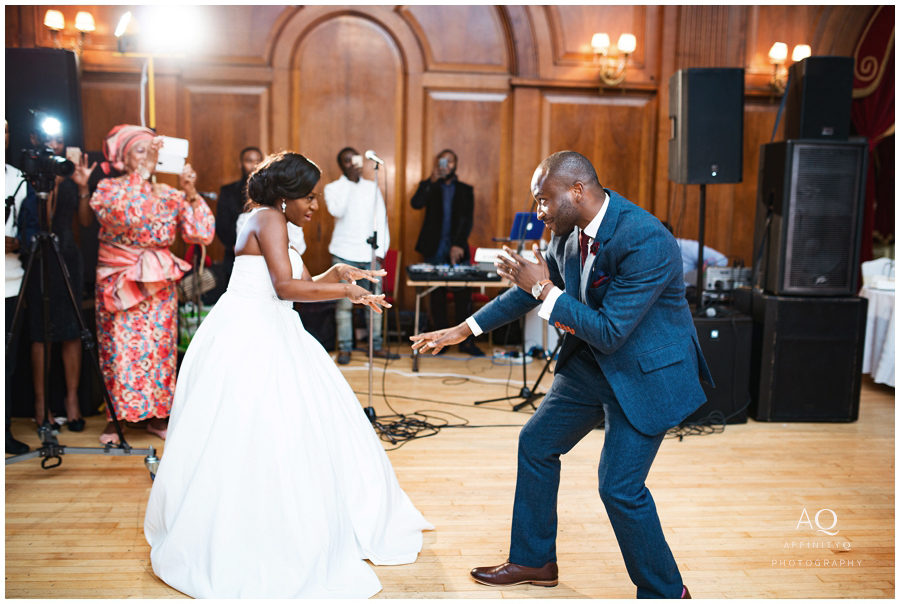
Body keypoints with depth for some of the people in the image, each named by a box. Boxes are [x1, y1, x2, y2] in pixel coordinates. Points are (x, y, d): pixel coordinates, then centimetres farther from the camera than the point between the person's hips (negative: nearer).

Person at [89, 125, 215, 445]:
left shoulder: (168, 194, 6)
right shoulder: (108, 188, -1)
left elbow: (202, 234, -4)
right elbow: (124, 214, -25)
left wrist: (190, 195, -13)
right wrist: (144, 171, -23)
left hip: (159, 285, 2)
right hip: (118, 283, -2)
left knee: (159, 349, 3)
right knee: (119, 350, 0)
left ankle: (156, 416, 16)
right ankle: (115, 417, 15)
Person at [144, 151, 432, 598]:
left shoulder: (274, 223, 21)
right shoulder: (268, 218, -9)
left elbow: (304, 284, 21)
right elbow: (286, 286, -21)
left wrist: (337, 274, 5)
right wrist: (345, 291, -14)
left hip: (269, 335, 10)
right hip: (246, 338, -10)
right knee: (249, 438, -5)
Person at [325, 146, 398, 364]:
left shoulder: (372, 187, 12)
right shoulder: (332, 188, 3)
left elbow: (382, 220, 11)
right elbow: (337, 211, -17)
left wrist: (380, 252, 2)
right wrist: (350, 179, -15)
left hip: (370, 254, 3)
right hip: (344, 255, -3)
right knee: (344, 303, -1)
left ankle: (376, 346, 13)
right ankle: (344, 348, 7)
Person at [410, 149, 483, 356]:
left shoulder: (465, 190, 10)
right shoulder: (428, 187, 9)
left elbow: (467, 219, -2)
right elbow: (416, 204, -12)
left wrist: (459, 245, -17)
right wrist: (432, 180, -23)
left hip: (457, 249, 0)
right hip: (434, 249, 0)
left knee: (463, 295, -2)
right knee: (437, 295, 2)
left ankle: (466, 341, 4)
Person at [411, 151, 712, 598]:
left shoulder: (647, 242, -29)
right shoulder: (570, 229, -5)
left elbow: (610, 332, -29)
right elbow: (532, 288, 9)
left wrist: (546, 290, -24)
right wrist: (463, 330, 9)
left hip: (647, 371, -8)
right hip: (591, 360, 8)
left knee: (619, 486, -10)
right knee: (536, 444, 12)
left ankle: (665, 591, 17)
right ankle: (533, 561, 30)